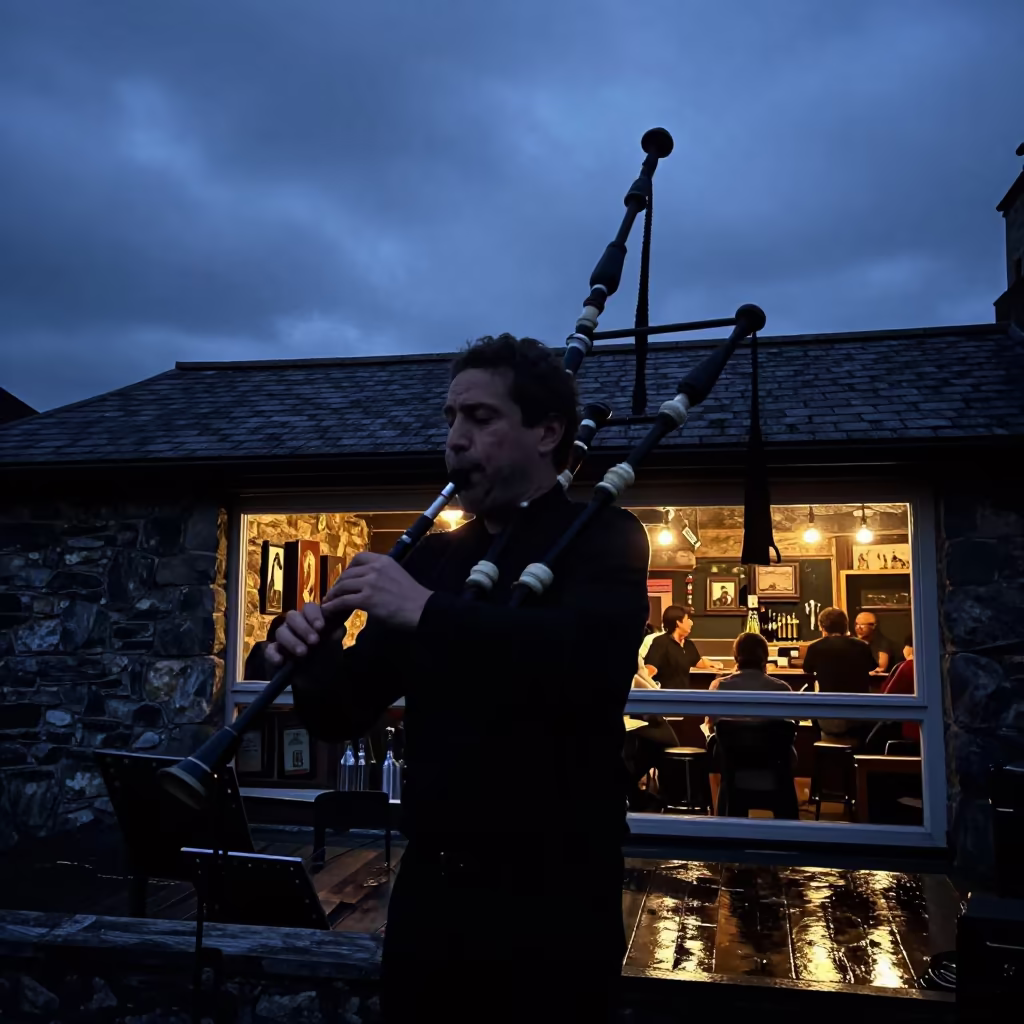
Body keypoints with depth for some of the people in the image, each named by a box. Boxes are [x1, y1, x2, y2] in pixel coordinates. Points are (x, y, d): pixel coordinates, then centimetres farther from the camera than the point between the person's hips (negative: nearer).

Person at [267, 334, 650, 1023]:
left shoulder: (603, 540, -6)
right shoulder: (433, 559, 8)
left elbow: (587, 651, -28)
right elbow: (342, 715, 9)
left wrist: (427, 610, -28)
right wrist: (316, 659, -12)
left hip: (551, 899, -4)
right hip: (429, 890, 5)